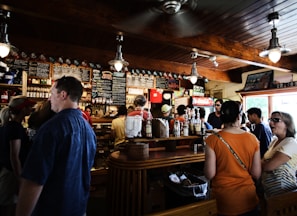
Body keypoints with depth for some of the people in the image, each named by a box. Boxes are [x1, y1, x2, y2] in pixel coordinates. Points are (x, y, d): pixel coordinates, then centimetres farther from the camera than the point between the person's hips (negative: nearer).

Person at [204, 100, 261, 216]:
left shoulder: (213, 139, -19)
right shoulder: (253, 139, -11)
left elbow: (210, 174, -16)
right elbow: (257, 174, -6)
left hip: (224, 200, -2)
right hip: (248, 199, 2)